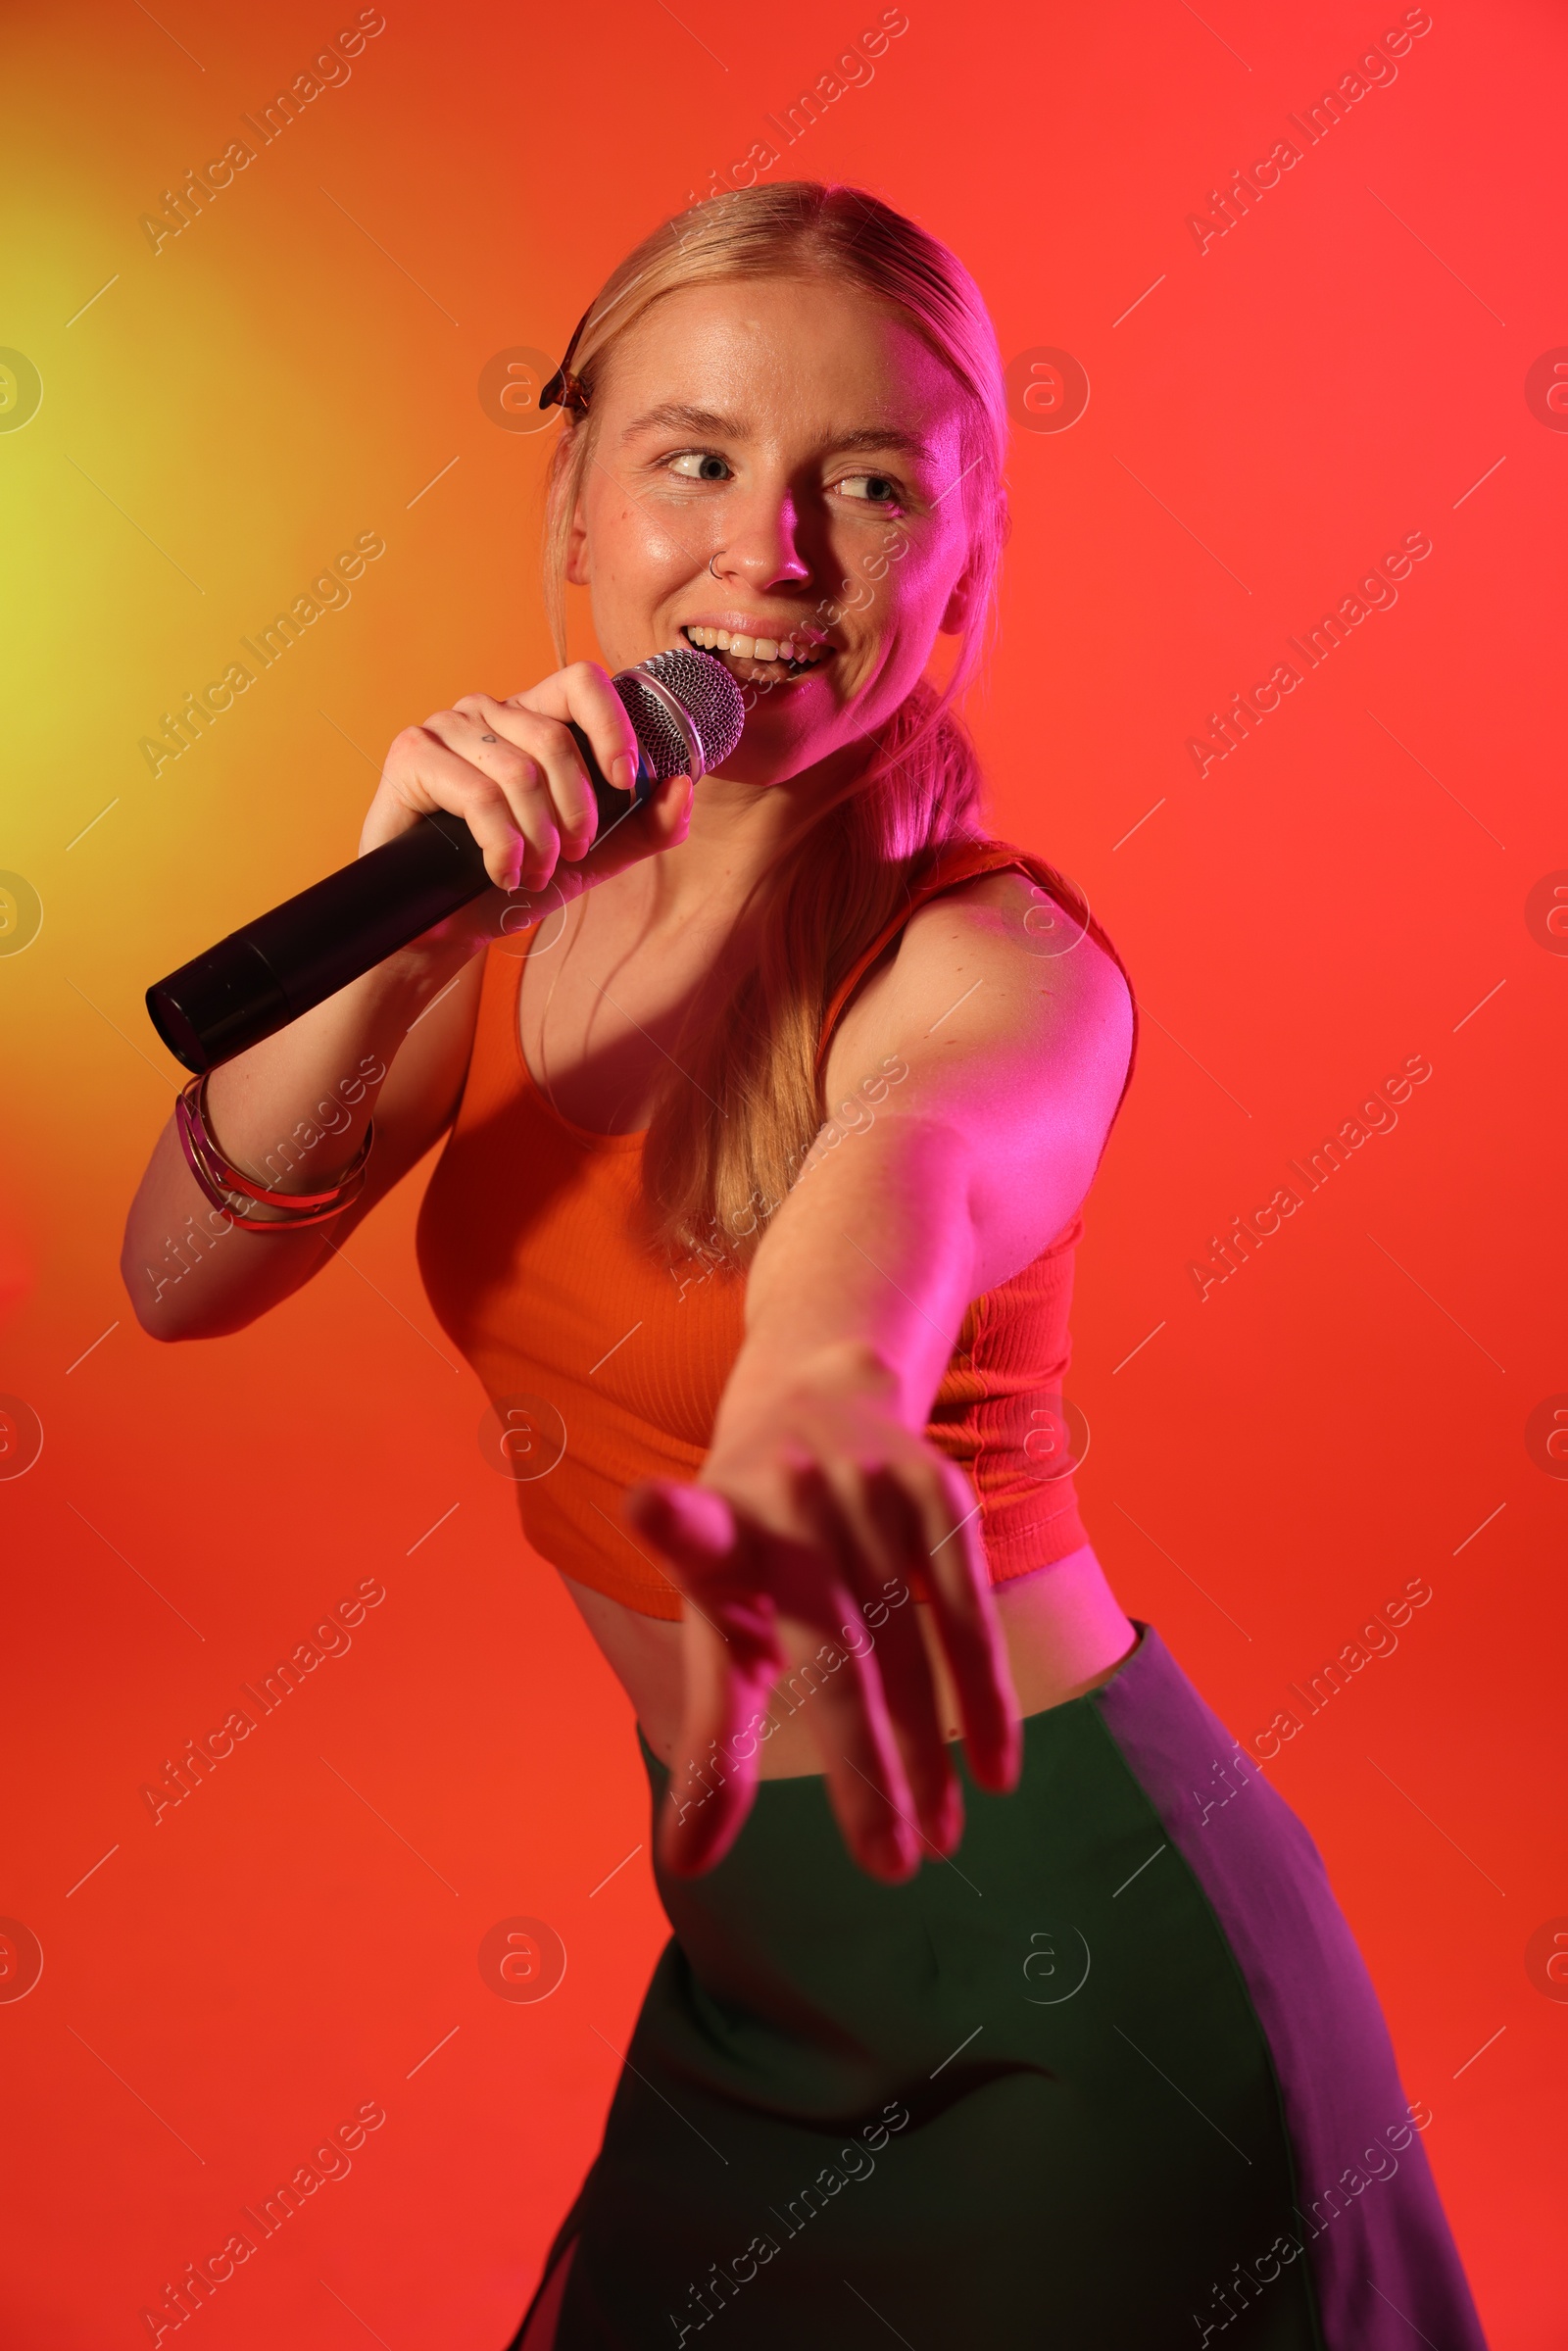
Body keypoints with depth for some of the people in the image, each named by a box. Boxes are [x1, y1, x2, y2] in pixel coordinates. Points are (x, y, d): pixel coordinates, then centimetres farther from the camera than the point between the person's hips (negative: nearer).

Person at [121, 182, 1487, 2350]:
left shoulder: (1002, 957, -20)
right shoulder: (539, 887, -3)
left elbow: (917, 1151, -44)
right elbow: (184, 1281, -9)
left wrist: (813, 1395, -67)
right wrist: (402, 942, -26)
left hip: (1051, 1952, -5)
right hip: (746, 1927, 6)